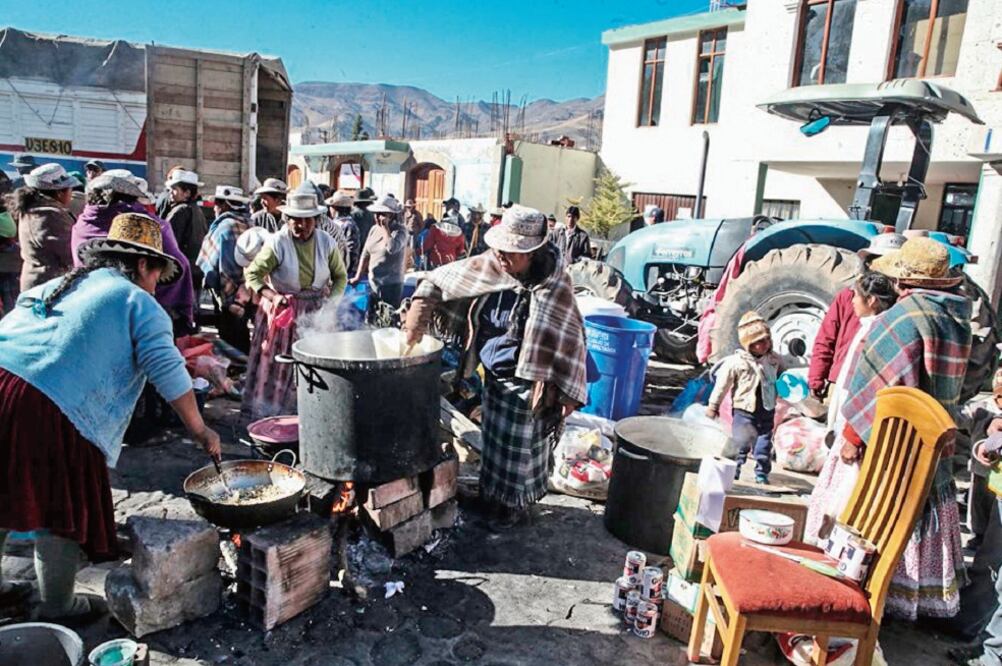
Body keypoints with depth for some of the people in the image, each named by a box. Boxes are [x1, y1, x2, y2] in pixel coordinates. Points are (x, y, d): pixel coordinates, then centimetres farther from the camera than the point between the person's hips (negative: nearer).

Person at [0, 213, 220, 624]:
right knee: (63, 512, 9)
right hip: (47, 410, -8)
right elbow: (167, 371, -5)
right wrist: (199, 430, 3)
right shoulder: (138, 301, 3)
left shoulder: (56, 286, 25)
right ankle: (57, 609, 24)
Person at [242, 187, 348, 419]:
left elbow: (340, 276, 4)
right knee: (277, 363, 5)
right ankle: (269, 409, 20)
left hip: (317, 311, 2)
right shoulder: (277, 243, -14)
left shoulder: (326, 242, -6)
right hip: (283, 309, -2)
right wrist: (273, 297, -24)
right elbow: (252, 274, -10)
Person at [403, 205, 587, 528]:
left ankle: (517, 506, 30)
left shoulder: (553, 286, -21)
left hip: (526, 384, -6)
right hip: (494, 377, 6)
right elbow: (442, 279, 1)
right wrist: (420, 309, -13)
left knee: (521, 447, 8)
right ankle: (491, 495, 42)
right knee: (493, 438, 21)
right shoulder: (490, 266, -7)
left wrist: (566, 393, -18)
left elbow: (569, 340, -17)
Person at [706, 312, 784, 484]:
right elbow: (722, 385, -7)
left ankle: (762, 473, 21)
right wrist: (713, 405, -3)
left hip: (767, 410, 4)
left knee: (764, 444, 9)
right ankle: (732, 470, 13)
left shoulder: (774, 359, 3)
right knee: (740, 442, -1)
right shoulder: (736, 362, -12)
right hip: (745, 411, -4)